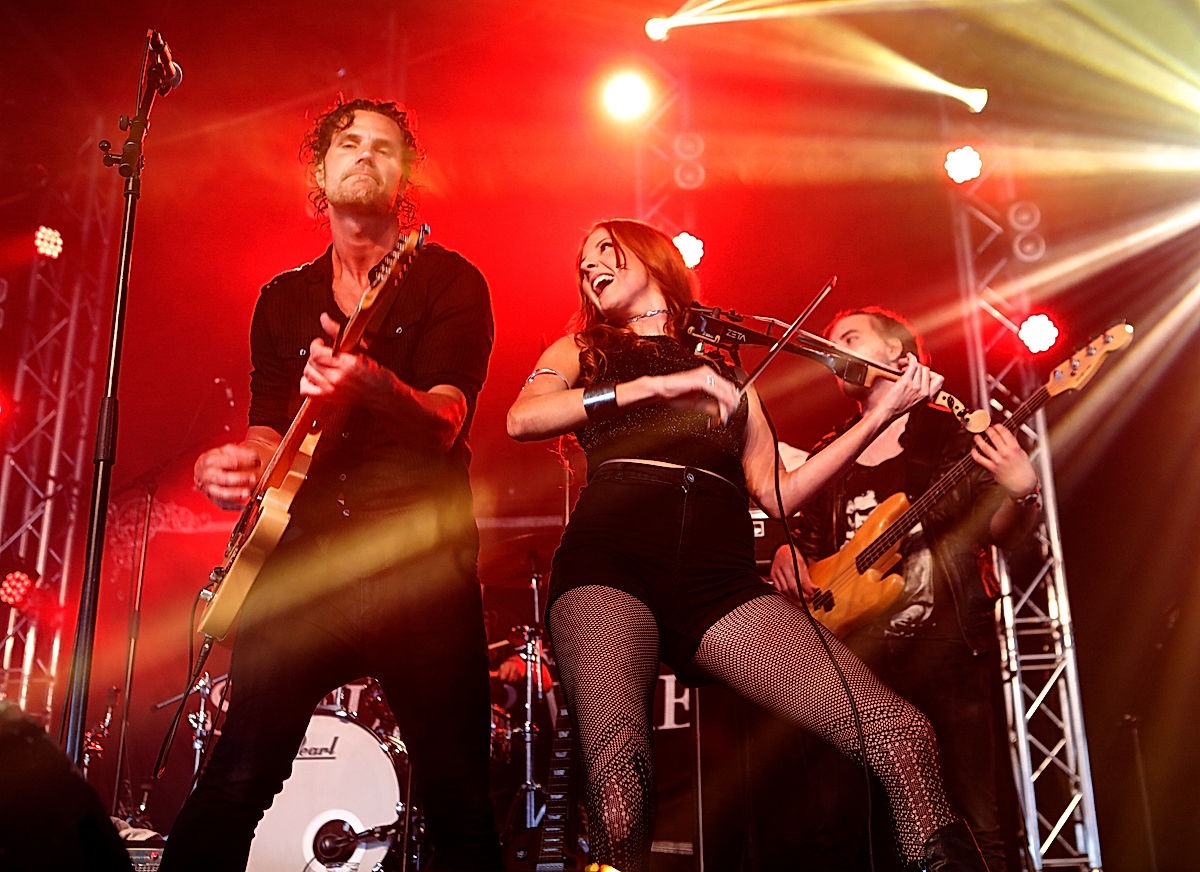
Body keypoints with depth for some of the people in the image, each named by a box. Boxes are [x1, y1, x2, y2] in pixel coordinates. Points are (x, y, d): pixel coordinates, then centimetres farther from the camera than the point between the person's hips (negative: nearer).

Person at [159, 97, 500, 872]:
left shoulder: (449, 281, 4)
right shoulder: (283, 299, 19)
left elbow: (444, 423, -10)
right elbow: (270, 428, 16)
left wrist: (375, 387, -33)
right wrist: (239, 462, -9)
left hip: (419, 557, -3)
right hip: (300, 559, 4)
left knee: (459, 800, -2)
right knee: (234, 784, -3)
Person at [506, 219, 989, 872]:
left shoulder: (727, 369, 31)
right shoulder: (579, 351, 26)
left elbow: (778, 492, 21)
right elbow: (521, 419, 3)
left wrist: (882, 414, 16)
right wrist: (655, 385, -4)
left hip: (720, 578, 2)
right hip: (610, 560, -1)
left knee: (902, 735, -18)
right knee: (616, 770, -30)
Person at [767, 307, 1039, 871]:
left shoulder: (950, 430, 7)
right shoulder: (829, 455, 19)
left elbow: (1000, 533, 2)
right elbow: (806, 537, 25)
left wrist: (1020, 490, -18)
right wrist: (785, 555, 4)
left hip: (947, 640, -3)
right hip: (854, 649, 4)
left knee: (979, 823, -8)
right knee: (831, 821, -3)